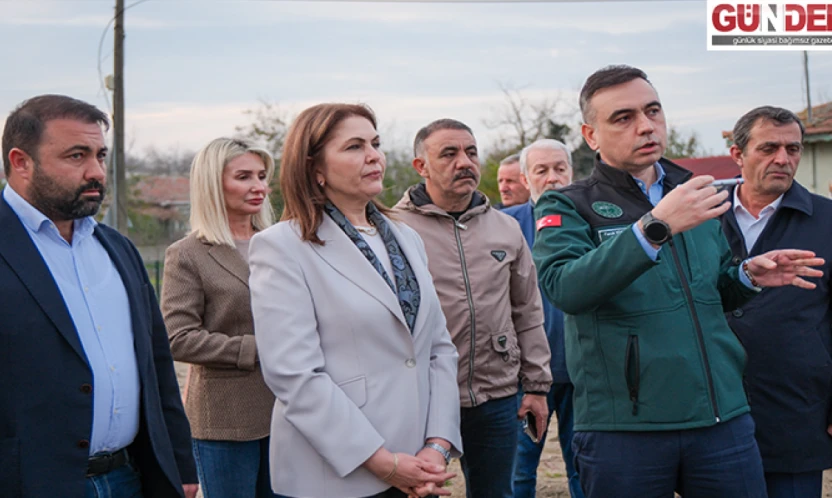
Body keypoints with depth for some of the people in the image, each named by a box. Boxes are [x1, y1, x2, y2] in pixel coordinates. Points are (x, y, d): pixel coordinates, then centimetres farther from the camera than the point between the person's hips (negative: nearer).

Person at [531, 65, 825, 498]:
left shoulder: (693, 193, 13)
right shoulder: (566, 208, -3)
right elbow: (564, 288, -22)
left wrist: (747, 276, 2)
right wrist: (654, 227, -29)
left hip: (724, 420, 4)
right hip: (623, 430, -4)